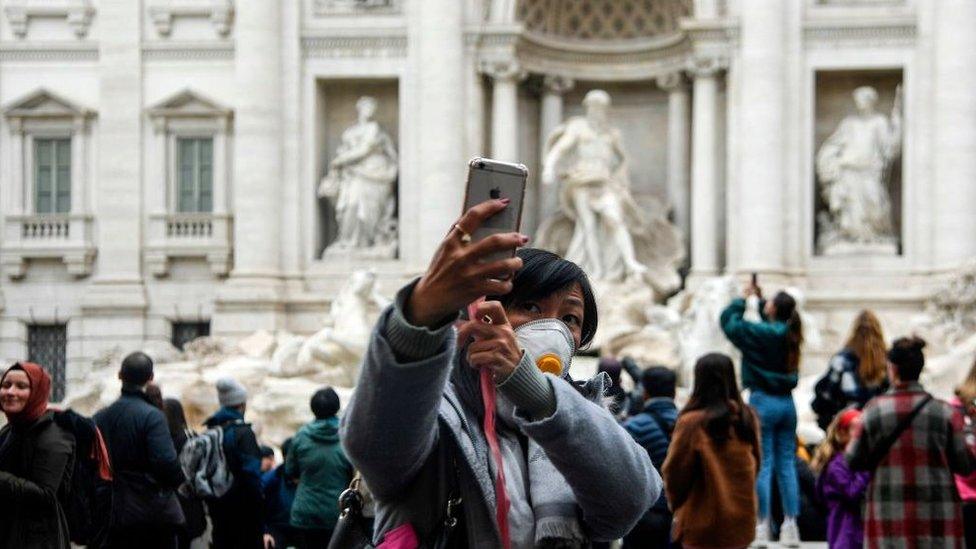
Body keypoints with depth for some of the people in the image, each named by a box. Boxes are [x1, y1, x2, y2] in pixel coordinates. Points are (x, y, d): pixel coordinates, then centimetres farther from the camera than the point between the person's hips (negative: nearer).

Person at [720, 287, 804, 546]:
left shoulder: (759, 333, -14)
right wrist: (758, 300, 22)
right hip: (786, 403, 6)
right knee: (786, 464, 8)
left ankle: (762, 526, -2)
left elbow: (728, 320, -4)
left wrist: (744, 299, 8)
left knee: (762, 464, -3)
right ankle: (790, 524, 9)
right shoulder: (790, 334, 4)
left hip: (763, 401, -6)